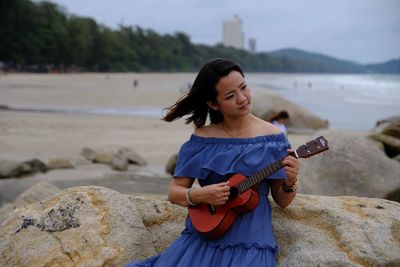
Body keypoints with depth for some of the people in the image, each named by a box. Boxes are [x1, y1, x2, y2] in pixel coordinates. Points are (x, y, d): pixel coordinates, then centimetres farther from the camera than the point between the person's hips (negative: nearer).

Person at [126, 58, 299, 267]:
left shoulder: (271, 137, -1)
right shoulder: (202, 139, 0)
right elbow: (174, 192, 5)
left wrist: (290, 183, -16)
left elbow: (281, 201, 5)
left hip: (250, 243, 0)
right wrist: (199, 195, -15)